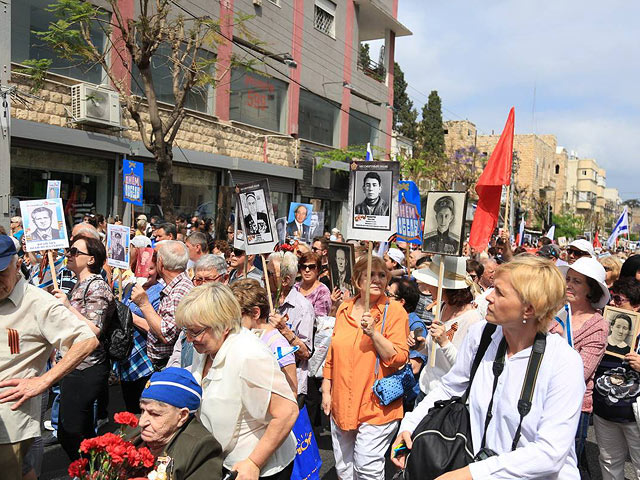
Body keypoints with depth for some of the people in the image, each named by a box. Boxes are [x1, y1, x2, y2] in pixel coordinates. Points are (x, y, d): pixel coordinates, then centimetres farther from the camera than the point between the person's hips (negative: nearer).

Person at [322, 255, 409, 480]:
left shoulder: (395, 311, -8)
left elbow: (399, 358, -14)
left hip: (376, 406, -5)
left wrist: (373, 333, -25)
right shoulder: (344, 309, 7)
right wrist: (326, 390, 13)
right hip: (341, 403, 5)